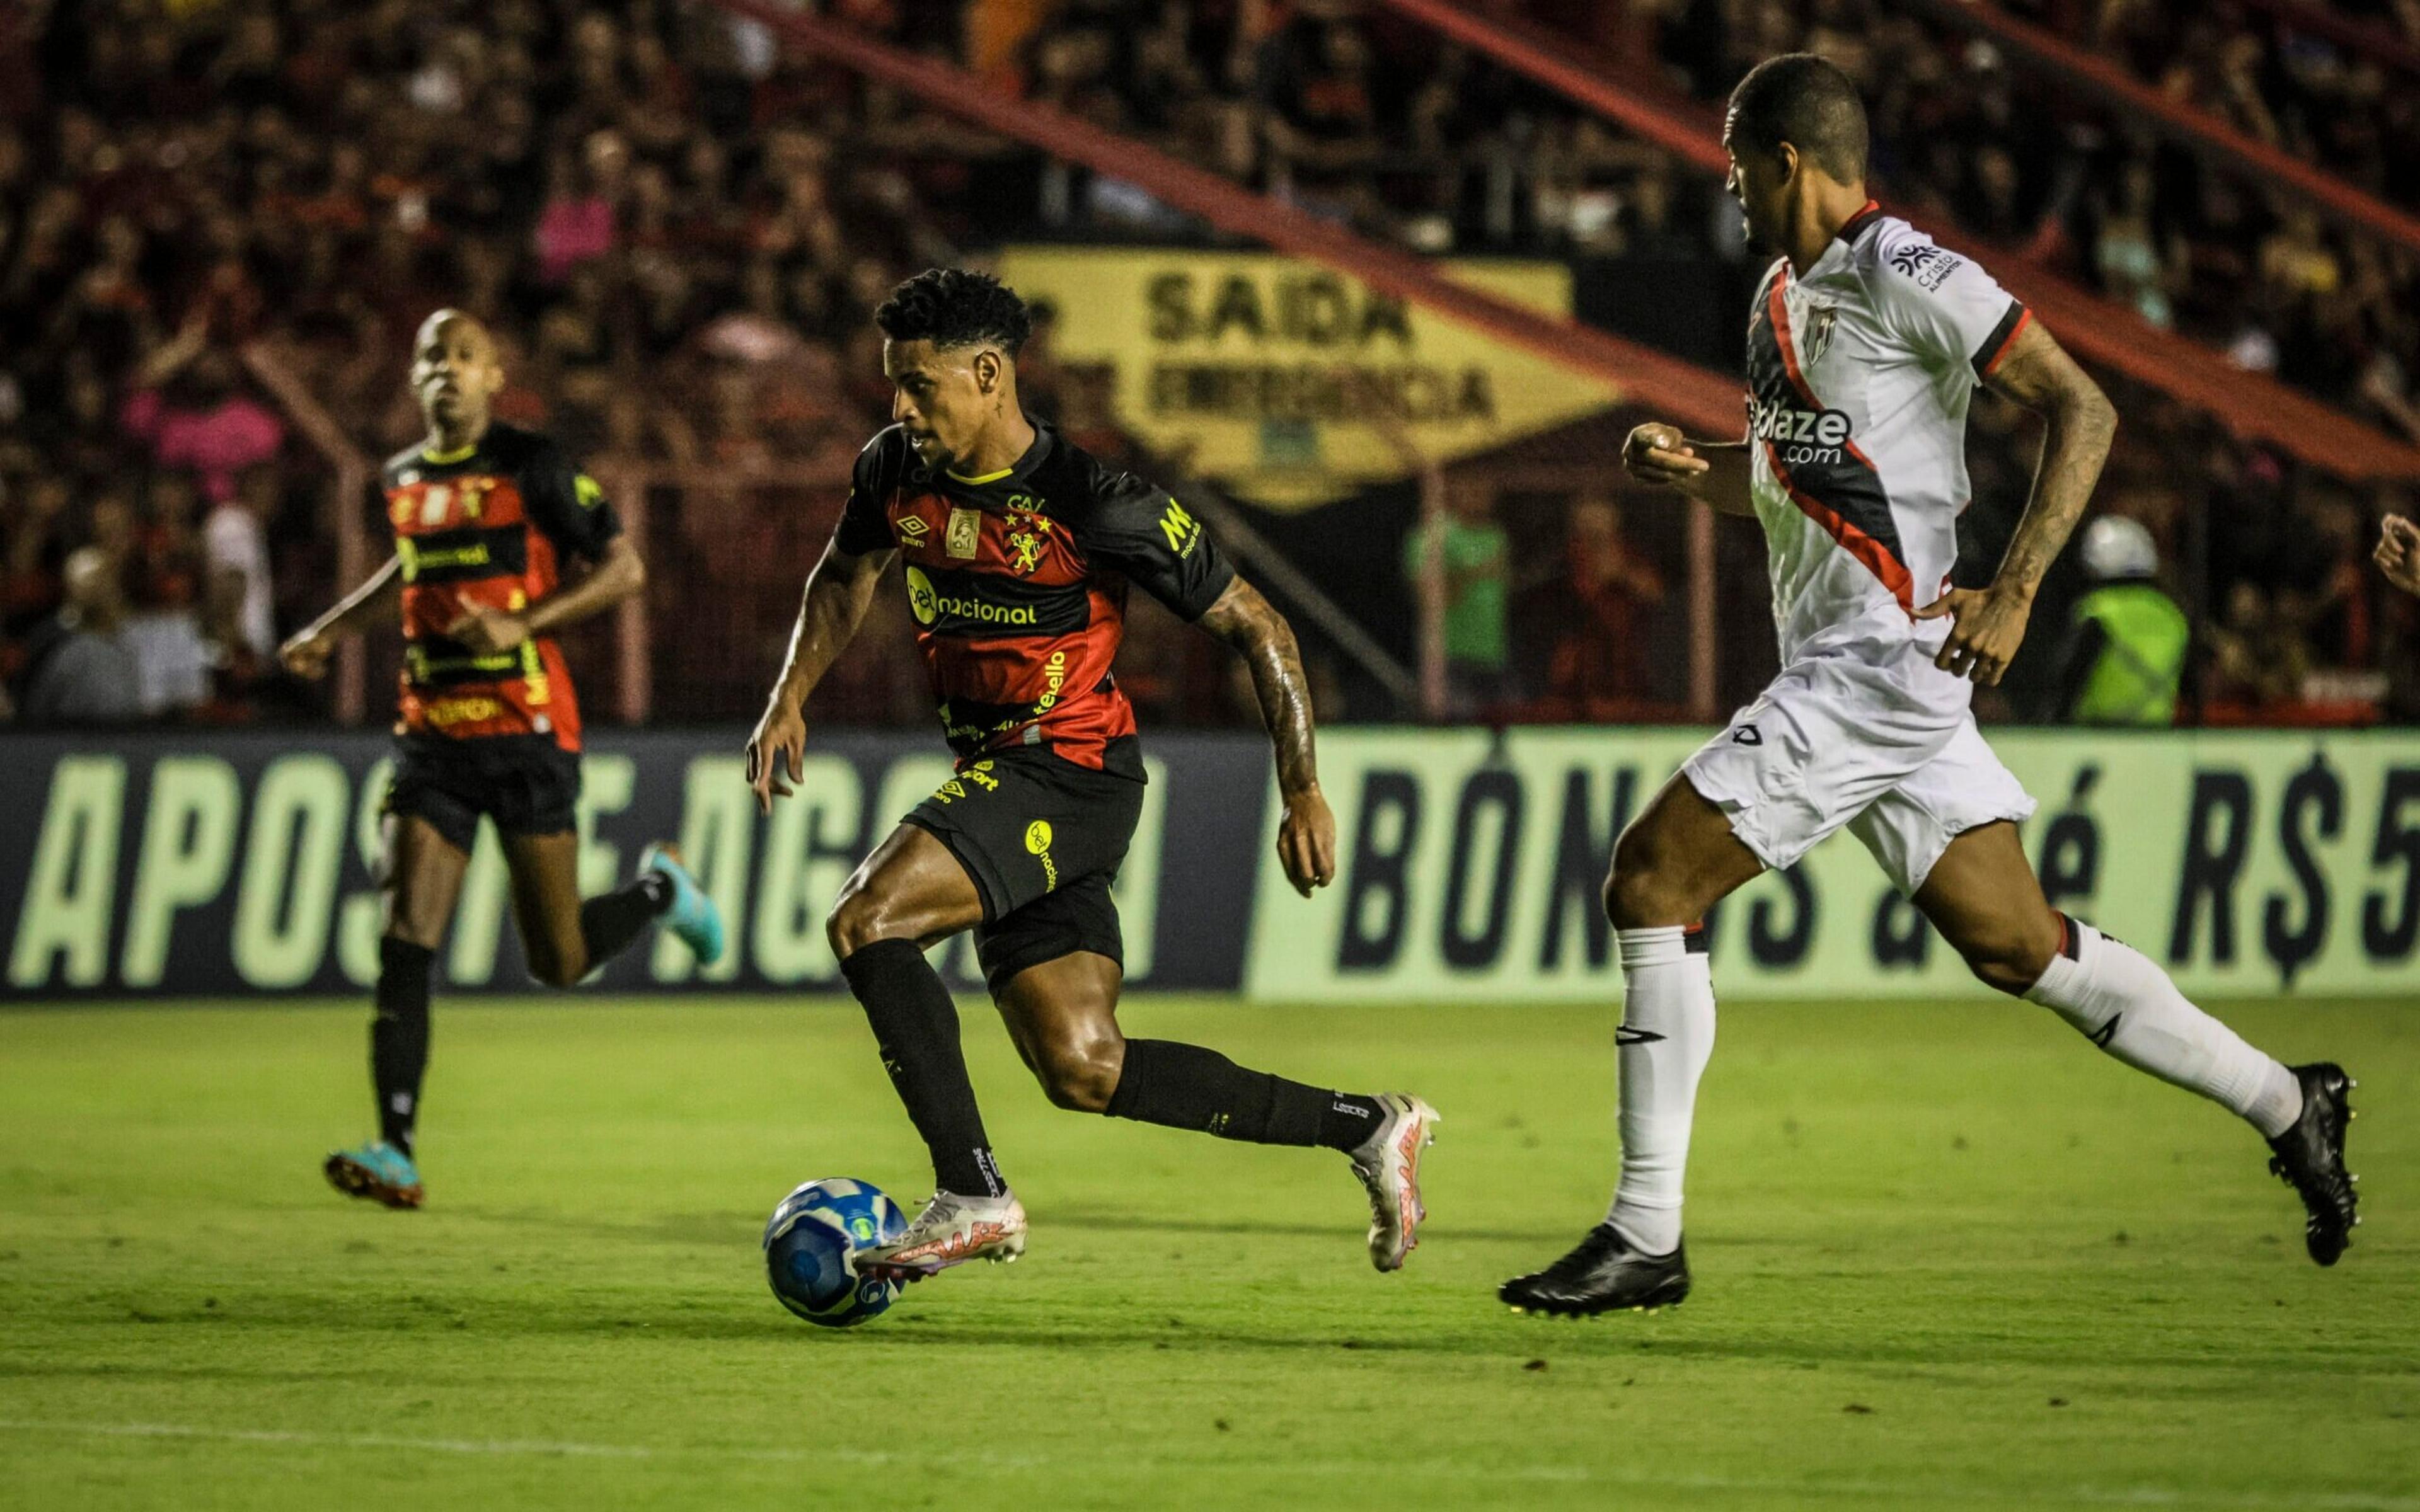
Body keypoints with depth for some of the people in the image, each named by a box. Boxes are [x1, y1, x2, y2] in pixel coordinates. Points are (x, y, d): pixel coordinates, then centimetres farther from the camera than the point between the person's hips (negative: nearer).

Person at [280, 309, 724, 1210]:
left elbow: (624, 567, -8)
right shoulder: (404, 480, 11)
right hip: (431, 730, 5)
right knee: (404, 942, -10)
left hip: (525, 728, -5)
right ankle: (397, 1152, -13)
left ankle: (662, 889, 34)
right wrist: (333, 631, 23)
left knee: (560, 963, 1)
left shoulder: (531, 467, -7)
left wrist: (524, 623, -19)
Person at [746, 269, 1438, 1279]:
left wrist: (1303, 792, -11)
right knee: (1084, 1070, 6)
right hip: (993, 777, 8)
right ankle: (1367, 1129, 17)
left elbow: (1254, 626, -9)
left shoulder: (1098, 505, -17)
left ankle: (973, 1195, -18)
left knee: (864, 923, -24)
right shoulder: (897, 471, 1)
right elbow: (847, 573, 23)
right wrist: (791, 697, 9)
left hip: (1074, 773, -8)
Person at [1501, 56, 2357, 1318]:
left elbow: (2082, 409, -14)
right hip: (1834, 663, 10)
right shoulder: (1785, 291, 17)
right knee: (2016, 945, 11)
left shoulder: (1903, 277, -12)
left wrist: (2011, 591, -20)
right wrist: (1689, 468, 8)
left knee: (1649, 883, -11)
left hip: (1883, 657, -10)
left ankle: (1645, 1236, -8)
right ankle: (2287, 1106, 19)